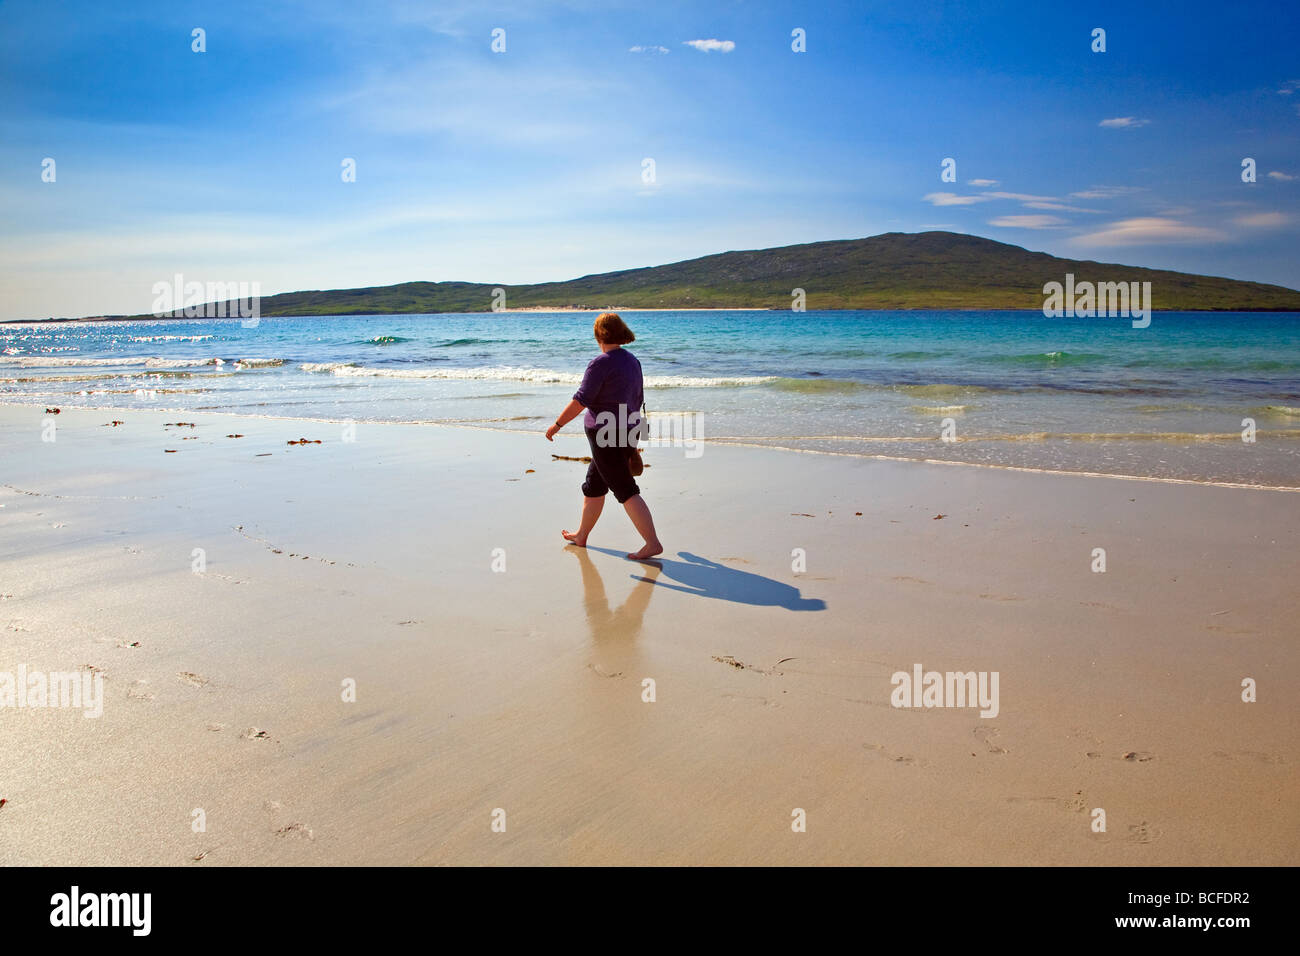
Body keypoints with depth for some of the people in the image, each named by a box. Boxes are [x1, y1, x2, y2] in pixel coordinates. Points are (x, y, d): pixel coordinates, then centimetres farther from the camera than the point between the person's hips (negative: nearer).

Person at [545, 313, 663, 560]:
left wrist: (557, 424, -7)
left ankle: (652, 543, -7)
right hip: (626, 431, 9)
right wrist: (631, 437, 23)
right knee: (593, 486, 22)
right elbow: (637, 402, 15)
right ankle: (581, 535, 35)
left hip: (605, 433, -9)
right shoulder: (633, 361, 9)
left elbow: (580, 401, -17)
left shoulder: (601, 363, -16)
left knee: (626, 492, -6)